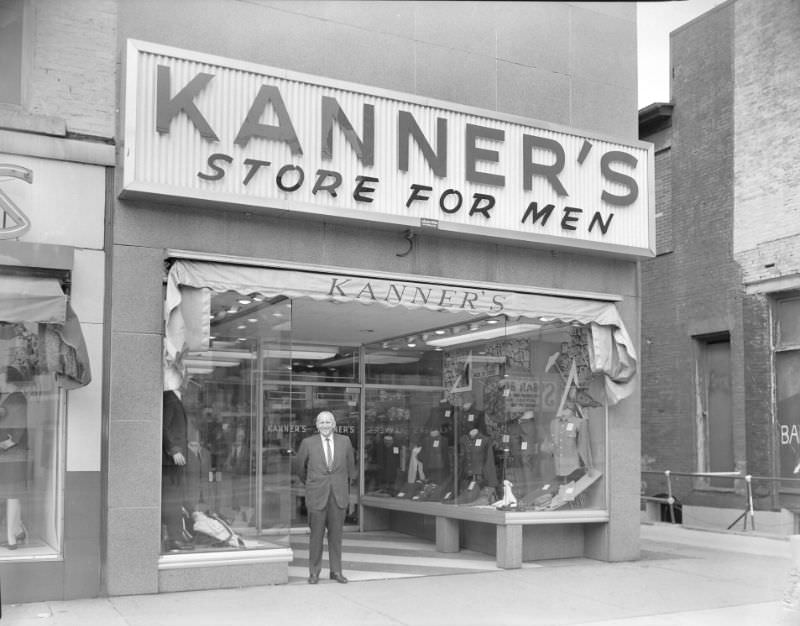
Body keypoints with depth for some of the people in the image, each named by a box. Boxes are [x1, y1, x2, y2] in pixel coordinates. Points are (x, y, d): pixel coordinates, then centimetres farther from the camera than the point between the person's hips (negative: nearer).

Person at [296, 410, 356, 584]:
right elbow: (300, 467, 14)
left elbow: (350, 465, 19)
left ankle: (336, 571, 17)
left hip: (339, 496, 2)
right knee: (316, 534, 1)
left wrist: (348, 484, 25)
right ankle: (314, 572, 13)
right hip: (317, 496, -2)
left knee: (336, 534, 7)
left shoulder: (345, 442, 4)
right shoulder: (308, 443, -1)